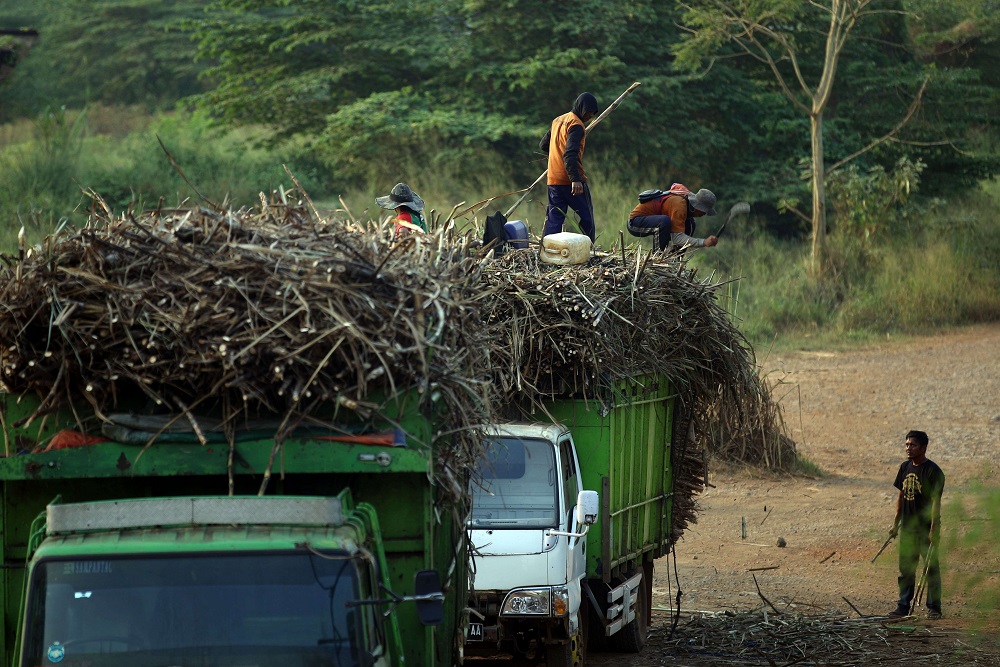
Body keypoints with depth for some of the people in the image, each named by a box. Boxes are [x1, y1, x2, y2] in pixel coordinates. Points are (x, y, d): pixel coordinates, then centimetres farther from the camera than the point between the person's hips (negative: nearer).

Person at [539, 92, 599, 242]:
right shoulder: (576, 125, -11)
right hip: (570, 181, -7)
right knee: (587, 218, 4)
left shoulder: (557, 120, 15)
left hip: (553, 180, 7)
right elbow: (570, 154, -24)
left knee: (554, 220, 5)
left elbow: (543, 145, 26)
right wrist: (575, 179, -32)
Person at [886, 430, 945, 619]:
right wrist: (896, 524, 14)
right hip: (907, 526, 7)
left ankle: (934, 608, 6)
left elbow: (936, 501, -16)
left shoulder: (933, 471, -13)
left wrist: (934, 529, -20)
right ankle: (903, 605, 17)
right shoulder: (905, 467, 9)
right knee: (905, 568, 10)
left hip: (926, 527, -7)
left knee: (931, 568, -1)